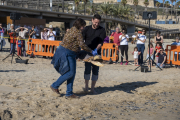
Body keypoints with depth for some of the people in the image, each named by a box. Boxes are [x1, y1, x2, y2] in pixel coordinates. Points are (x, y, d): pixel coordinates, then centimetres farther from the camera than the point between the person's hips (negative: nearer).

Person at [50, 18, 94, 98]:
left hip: (70, 54, 10)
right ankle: (55, 86, 5)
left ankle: (69, 93, 10)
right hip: (66, 53, -10)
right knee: (70, 73, -9)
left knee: (72, 73, 8)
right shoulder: (77, 32, -14)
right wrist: (91, 51, -6)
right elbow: (82, 45, -17)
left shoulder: (72, 30, 15)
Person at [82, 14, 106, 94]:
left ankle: (92, 88, 10)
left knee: (95, 70, 1)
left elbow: (101, 42, -12)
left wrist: (96, 49, -29)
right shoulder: (87, 29, 2)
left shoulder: (102, 30, -2)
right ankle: (86, 86, 11)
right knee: (87, 69, -5)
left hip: (97, 53, 0)